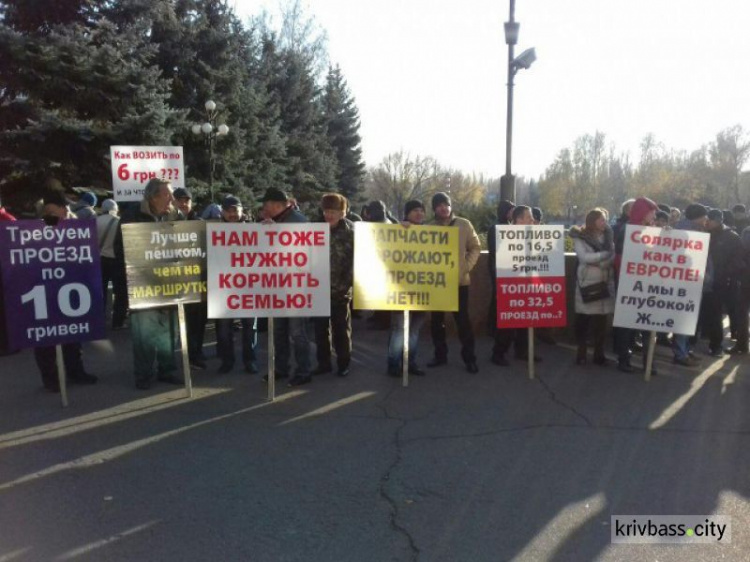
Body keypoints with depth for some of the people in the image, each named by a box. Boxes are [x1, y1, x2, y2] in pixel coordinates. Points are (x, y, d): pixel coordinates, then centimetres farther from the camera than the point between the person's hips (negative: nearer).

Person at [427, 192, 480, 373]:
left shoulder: (464, 225, 2)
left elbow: (475, 247, 7)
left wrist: (467, 267, -3)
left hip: (459, 280, -2)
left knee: (462, 320, 0)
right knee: (437, 320, 9)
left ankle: (469, 358, 9)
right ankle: (440, 355, 22)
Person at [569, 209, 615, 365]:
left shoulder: (607, 236, 12)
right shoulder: (580, 237, 1)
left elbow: (612, 256, 0)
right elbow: (584, 256, -13)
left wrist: (597, 263, -15)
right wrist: (604, 254, -8)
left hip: (604, 281, 3)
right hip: (586, 282, -3)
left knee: (601, 319, 2)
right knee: (583, 318, -1)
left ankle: (599, 353, 12)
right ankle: (581, 352, 9)